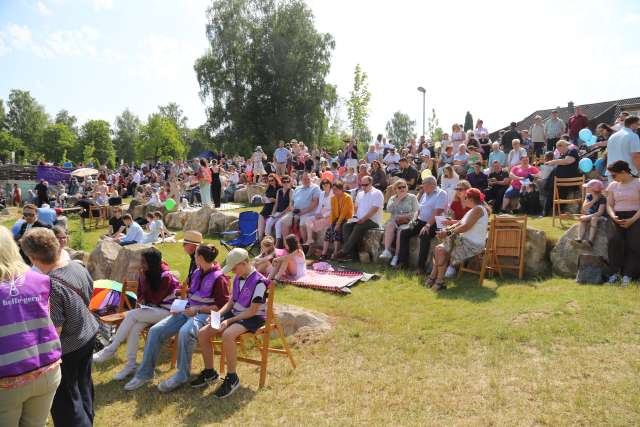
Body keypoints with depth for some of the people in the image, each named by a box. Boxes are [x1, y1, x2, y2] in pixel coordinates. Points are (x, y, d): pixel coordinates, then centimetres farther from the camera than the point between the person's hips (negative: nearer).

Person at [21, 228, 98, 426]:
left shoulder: (49, 286, -31)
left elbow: (53, 331, -26)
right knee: (84, 382, 27)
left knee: (65, 400, 13)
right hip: (89, 334, 8)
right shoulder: (78, 266, -8)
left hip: (68, 347, -8)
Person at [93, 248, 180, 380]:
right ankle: (131, 365, -16)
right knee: (134, 327, -23)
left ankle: (110, 350, -12)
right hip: (151, 309, 6)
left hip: (167, 310, -6)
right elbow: (141, 295, 11)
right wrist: (141, 302, -12)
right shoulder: (146, 273, 0)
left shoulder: (165, 276, -19)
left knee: (131, 315, -24)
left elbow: (154, 299, -18)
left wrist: (144, 279, -19)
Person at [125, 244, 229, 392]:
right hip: (188, 311, 8)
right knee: (155, 330, -10)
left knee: (185, 332, -37)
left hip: (205, 314, -7)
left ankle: (181, 375, -18)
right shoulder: (197, 273, 13)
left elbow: (222, 306, -12)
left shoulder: (219, 278, -10)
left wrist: (198, 309, -16)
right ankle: (144, 373, 1)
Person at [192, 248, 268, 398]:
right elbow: (231, 302, 13)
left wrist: (229, 321, -22)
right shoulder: (237, 278, 6)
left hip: (253, 318, -8)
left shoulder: (259, 282, -19)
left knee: (227, 335, -36)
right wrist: (217, 314, -5)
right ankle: (209, 372, 13)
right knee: (202, 333, -7)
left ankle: (232, 378, -17)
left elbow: (252, 311, -19)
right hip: (235, 313, 8)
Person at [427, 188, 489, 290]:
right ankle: (433, 277, -3)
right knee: (438, 248, -2)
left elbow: (466, 227, -22)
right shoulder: (473, 210, 19)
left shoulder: (478, 209, -13)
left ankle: (439, 282, -8)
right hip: (467, 241, 10)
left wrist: (448, 233, -20)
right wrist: (447, 229, 0)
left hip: (473, 245, -10)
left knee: (441, 251, -17)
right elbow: (460, 223, 15)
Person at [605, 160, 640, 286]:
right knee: (614, 240, -26)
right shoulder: (613, 185, 16)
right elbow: (609, 205, 12)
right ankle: (615, 272, -19)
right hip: (617, 218, 3)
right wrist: (613, 217, -9)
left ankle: (627, 274, -21)